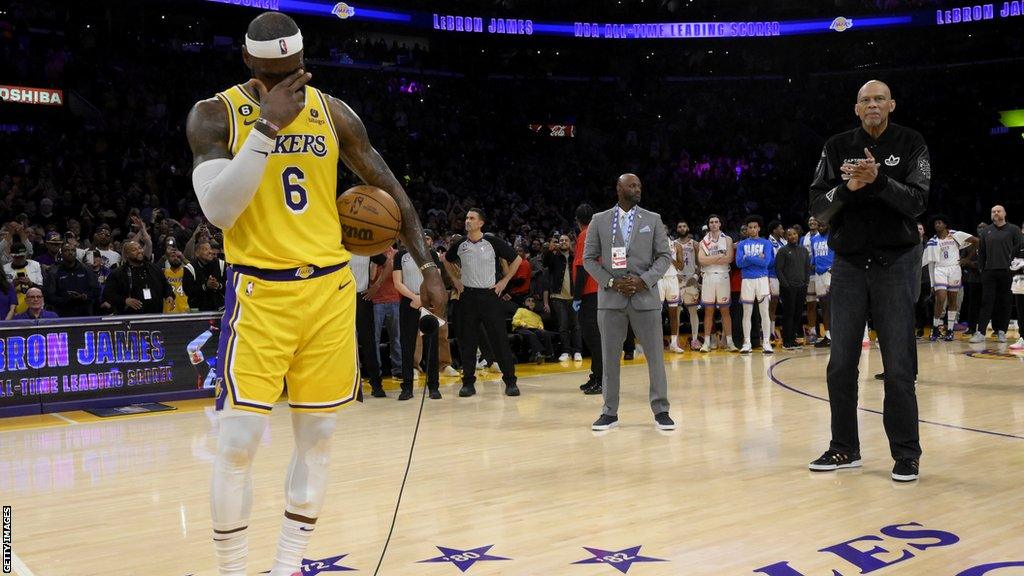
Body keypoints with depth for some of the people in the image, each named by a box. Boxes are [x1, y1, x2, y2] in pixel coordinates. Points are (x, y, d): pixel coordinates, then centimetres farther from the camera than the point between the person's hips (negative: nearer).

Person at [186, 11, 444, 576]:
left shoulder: (332, 111, 4)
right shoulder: (215, 114, -5)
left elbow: (388, 188, 11)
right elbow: (218, 210, -18)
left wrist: (426, 263, 4)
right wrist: (269, 124, -23)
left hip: (330, 287, 4)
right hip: (260, 292, -3)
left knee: (317, 437, 8)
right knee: (237, 444, -7)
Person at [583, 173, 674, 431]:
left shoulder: (653, 219, 6)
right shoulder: (599, 220, 6)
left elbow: (665, 256, 4)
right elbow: (589, 258, 5)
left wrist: (645, 280, -11)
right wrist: (610, 282, -8)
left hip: (645, 296, 0)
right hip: (611, 297, 0)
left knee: (655, 355, 1)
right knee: (609, 357, 5)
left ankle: (661, 410, 11)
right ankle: (610, 412, 14)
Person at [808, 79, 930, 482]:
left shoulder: (910, 144, 2)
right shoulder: (837, 147, 7)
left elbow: (917, 202, -9)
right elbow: (817, 207, 1)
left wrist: (879, 180, -24)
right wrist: (848, 187, -17)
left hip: (895, 263, -2)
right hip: (848, 264, 2)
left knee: (898, 366, -2)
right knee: (841, 363, 4)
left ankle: (906, 453, 8)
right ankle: (844, 448, 16)